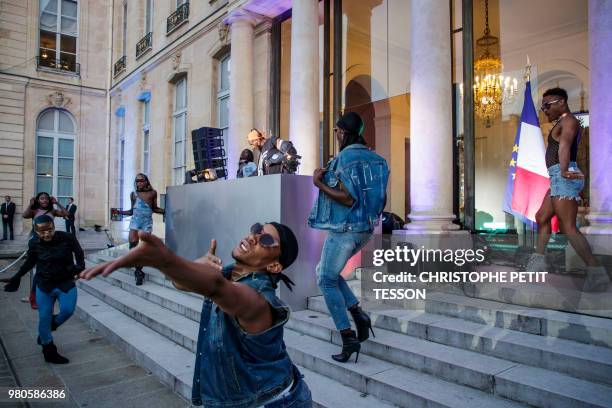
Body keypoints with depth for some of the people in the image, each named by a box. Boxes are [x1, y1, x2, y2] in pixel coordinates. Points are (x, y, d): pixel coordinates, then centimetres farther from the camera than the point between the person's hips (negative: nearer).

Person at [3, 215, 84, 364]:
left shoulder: (67, 238, -18)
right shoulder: (34, 243, -9)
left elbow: (78, 252, 0)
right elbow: (29, 262, 10)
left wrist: (79, 266, -15)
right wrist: (16, 277, 9)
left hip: (66, 283, -1)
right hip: (44, 285, 2)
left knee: (67, 310, -16)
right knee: (44, 318, 4)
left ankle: (53, 324, 21)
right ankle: (49, 353, 20)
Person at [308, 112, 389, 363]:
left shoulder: (345, 158, -14)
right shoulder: (375, 158, 9)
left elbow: (348, 199, -22)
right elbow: (382, 200, 12)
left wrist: (319, 184, -15)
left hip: (344, 229, -8)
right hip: (366, 229, 8)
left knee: (327, 281, 6)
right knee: (324, 271, 21)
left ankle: (348, 338, 7)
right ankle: (358, 314, 11)